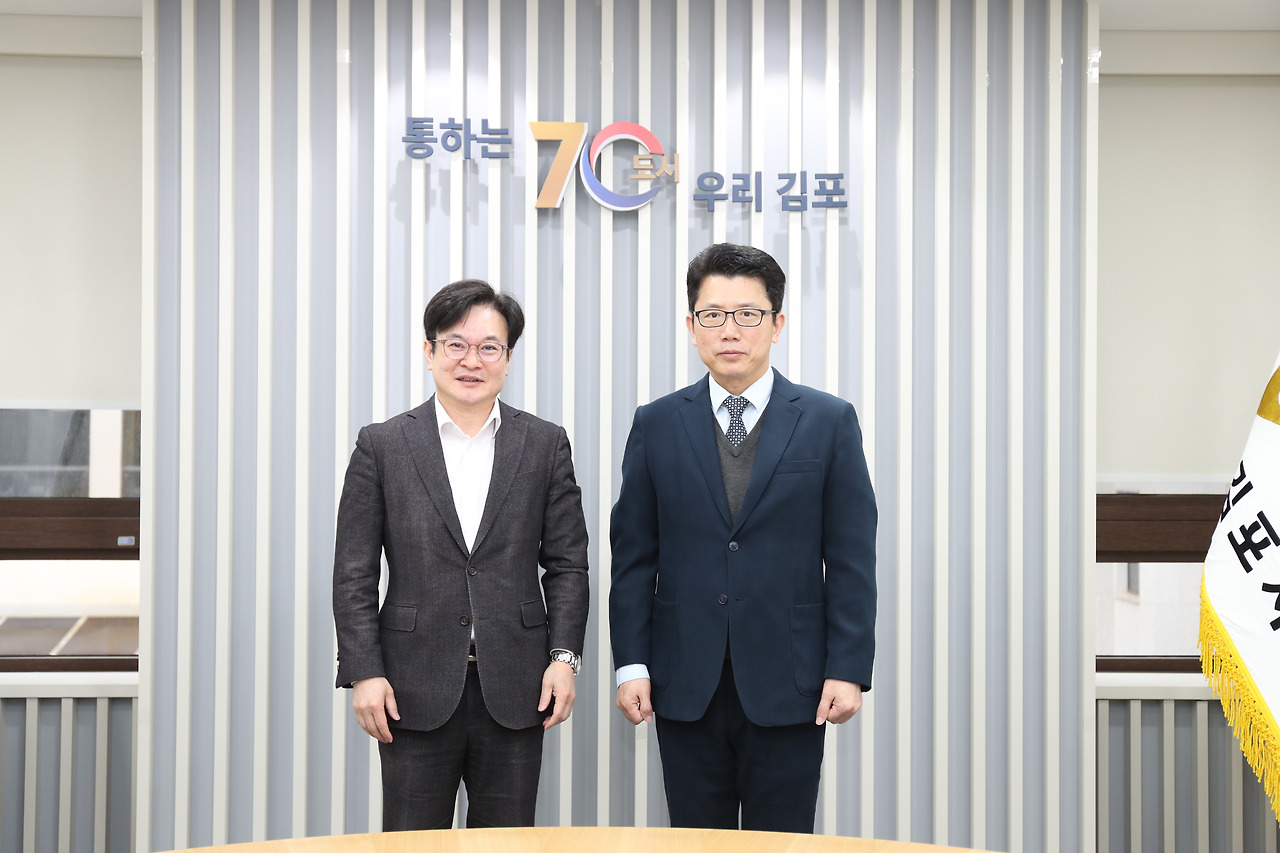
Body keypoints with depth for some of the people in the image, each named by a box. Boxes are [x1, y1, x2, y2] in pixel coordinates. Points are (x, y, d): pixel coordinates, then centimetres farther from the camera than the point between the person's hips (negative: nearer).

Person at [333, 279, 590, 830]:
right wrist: (364, 671, -6)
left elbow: (567, 563, 7)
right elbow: (354, 574, 1)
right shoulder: (382, 446, 3)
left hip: (515, 693, 1)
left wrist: (564, 655, -3)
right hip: (415, 691, -1)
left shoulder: (545, 445, 6)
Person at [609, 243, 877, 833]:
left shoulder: (829, 422, 2)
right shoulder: (657, 425, 6)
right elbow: (633, 555, 6)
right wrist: (631, 663, -1)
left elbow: (851, 559, 0)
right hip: (686, 687, 2)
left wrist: (848, 669, -7)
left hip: (788, 688, -1)